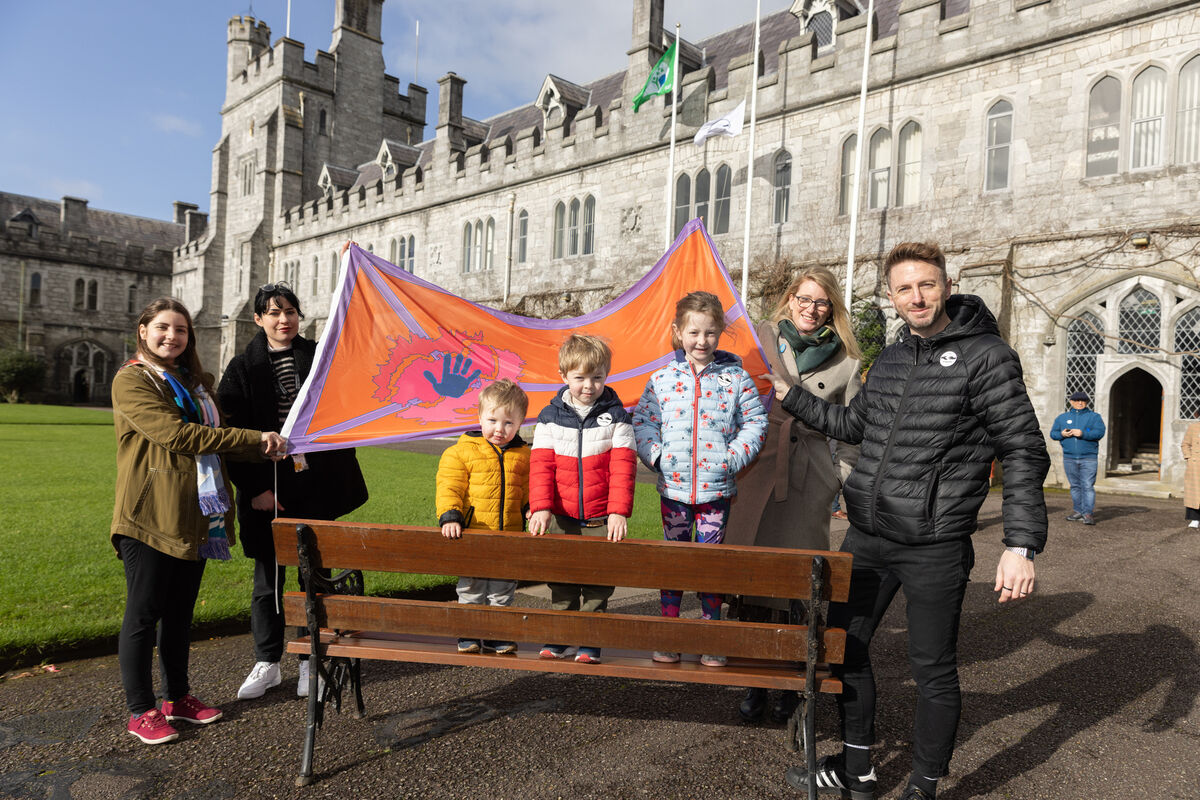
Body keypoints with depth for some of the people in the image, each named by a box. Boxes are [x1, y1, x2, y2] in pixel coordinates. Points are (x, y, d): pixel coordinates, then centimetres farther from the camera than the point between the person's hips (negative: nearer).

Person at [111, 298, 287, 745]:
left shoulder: (195, 381, 17)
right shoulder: (131, 381, -7)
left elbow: (213, 436, 21)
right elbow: (175, 434, -20)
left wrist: (261, 451, 0)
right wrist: (253, 437, -20)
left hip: (193, 515, 7)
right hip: (150, 516, -7)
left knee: (181, 611, 14)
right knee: (144, 613, 2)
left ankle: (178, 698, 26)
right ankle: (140, 711, 14)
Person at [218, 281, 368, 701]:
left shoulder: (319, 357, 7)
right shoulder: (243, 368, 2)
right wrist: (254, 488, -9)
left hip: (315, 486, 1)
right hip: (268, 489, -1)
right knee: (268, 577, 9)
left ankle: (310, 660, 23)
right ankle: (267, 663, 25)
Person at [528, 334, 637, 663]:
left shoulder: (616, 416, -3)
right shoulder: (550, 416, 1)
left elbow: (622, 467, -8)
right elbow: (541, 464, -3)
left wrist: (619, 511, -17)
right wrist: (541, 507, -14)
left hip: (601, 520, -1)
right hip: (561, 518, 1)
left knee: (597, 586, 6)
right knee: (561, 582, 11)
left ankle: (590, 642, 20)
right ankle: (558, 638, 26)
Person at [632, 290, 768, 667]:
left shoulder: (735, 377, 1)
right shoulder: (662, 378, 3)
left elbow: (755, 421, 4)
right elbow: (642, 420, 8)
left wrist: (733, 457, -7)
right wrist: (654, 454, -6)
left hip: (716, 489, -1)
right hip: (673, 486, 1)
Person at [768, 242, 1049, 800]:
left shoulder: (986, 355, -7)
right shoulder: (890, 358, 11)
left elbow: (1024, 452, -10)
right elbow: (853, 424, 26)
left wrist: (1021, 545, -17)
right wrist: (790, 396, 23)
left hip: (934, 548, -6)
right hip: (867, 536, 7)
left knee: (933, 670, 7)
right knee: (844, 646, 15)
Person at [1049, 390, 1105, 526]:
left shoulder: (1094, 416, 7)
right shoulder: (1062, 417, 14)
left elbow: (1100, 432, -7)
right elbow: (1053, 433, 12)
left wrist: (1082, 434, -19)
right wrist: (1062, 434, -9)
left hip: (1088, 458, -3)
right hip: (1069, 458, 3)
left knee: (1088, 486, -8)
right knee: (1075, 486, 7)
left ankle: (1088, 513, -9)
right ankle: (1078, 511, 15)